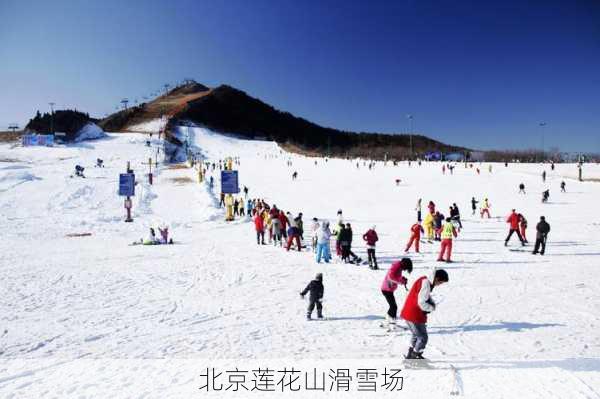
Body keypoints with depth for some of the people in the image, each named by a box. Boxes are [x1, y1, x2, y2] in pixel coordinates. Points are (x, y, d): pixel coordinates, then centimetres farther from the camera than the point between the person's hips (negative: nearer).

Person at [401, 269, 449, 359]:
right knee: (423, 338, 4)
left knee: (416, 335, 25)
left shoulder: (425, 281, 7)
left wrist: (432, 303, 1)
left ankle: (410, 355, 37)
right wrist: (431, 308, -8)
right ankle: (415, 356, 14)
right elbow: (421, 303, -26)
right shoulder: (425, 284, -24)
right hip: (414, 316, -10)